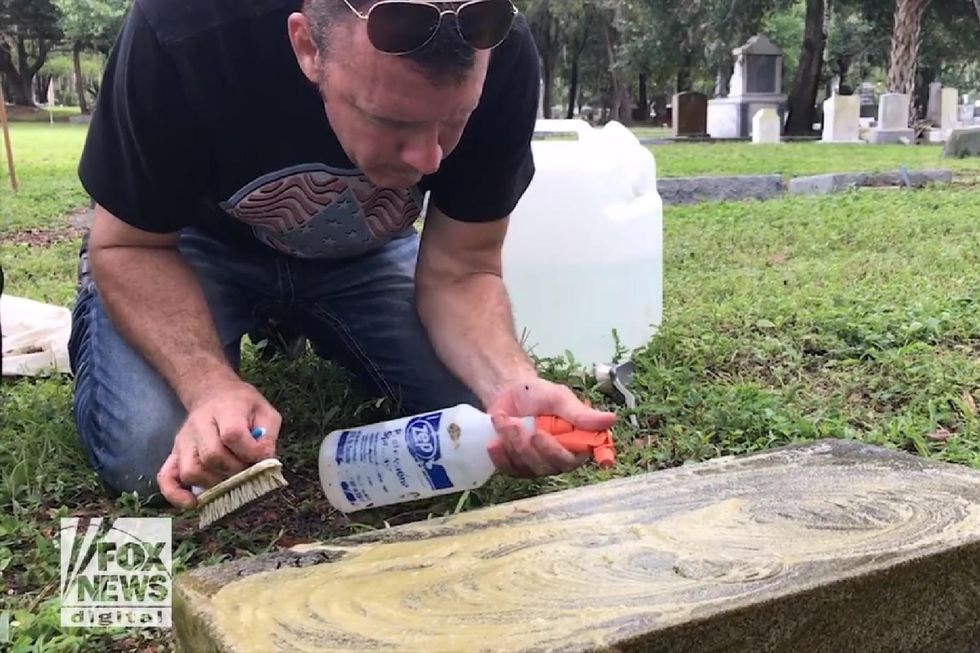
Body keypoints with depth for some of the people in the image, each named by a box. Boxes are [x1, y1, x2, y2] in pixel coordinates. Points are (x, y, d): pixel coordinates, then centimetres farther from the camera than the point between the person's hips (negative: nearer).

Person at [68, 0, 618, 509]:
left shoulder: (506, 60, -28)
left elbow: (458, 273, -20)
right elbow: (129, 246, -22)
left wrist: (514, 387, -40)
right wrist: (209, 382, -39)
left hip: (363, 253, 3)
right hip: (203, 243, -2)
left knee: (483, 424, -14)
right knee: (147, 454, -23)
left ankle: (300, 328, 15)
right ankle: (98, 317, 13)